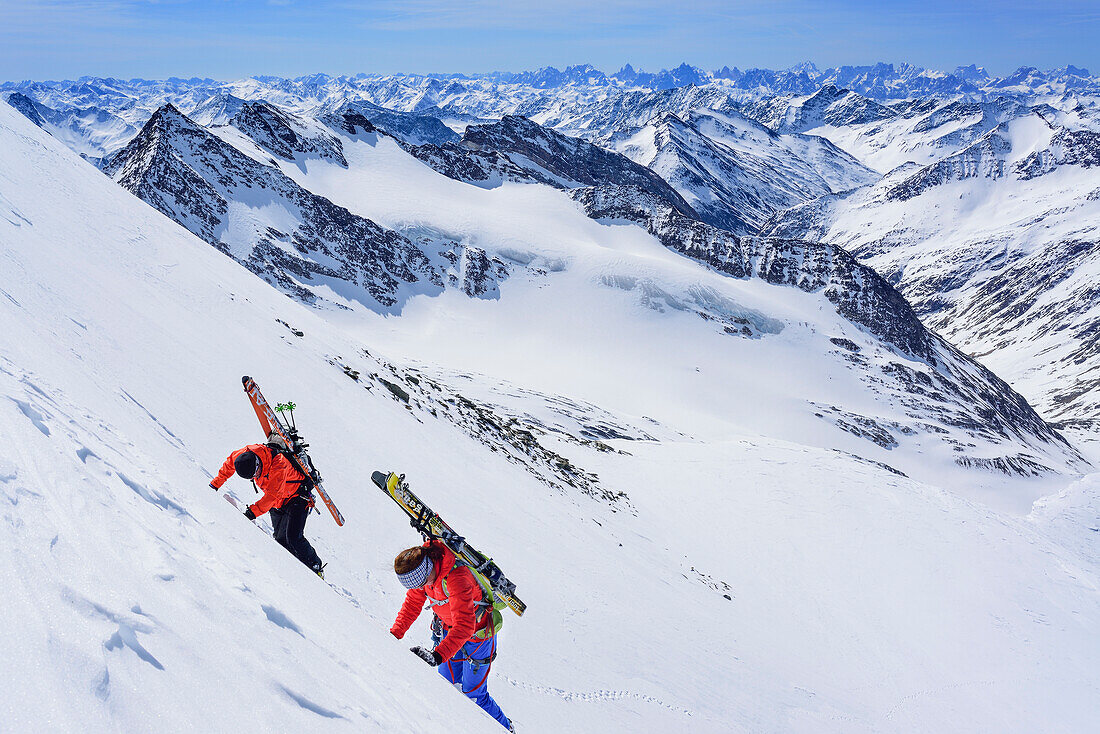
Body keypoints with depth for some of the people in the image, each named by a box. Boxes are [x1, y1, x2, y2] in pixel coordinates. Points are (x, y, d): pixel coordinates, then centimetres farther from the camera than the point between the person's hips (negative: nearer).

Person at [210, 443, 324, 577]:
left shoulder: (279, 463, -36)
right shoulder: (247, 453, -18)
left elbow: (273, 495, -40)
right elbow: (230, 462, 5)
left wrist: (253, 511, -46)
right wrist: (216, 483, 8)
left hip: (298, 497, -7)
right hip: (277, 504, 7)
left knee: (293, 538, -17)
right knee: (281, 539, -4)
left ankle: (316, 568, -5)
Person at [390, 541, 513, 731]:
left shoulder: (456, 578, -39)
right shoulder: (422, 570, -16)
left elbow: (464, 626, -44)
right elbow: (412, 603, 1)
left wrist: (438, 655, -53)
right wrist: (394, 634, -7)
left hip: (478, 635, -7)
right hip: (449, 629, 7)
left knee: (473, 695, 0)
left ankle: (505, 727, 21)